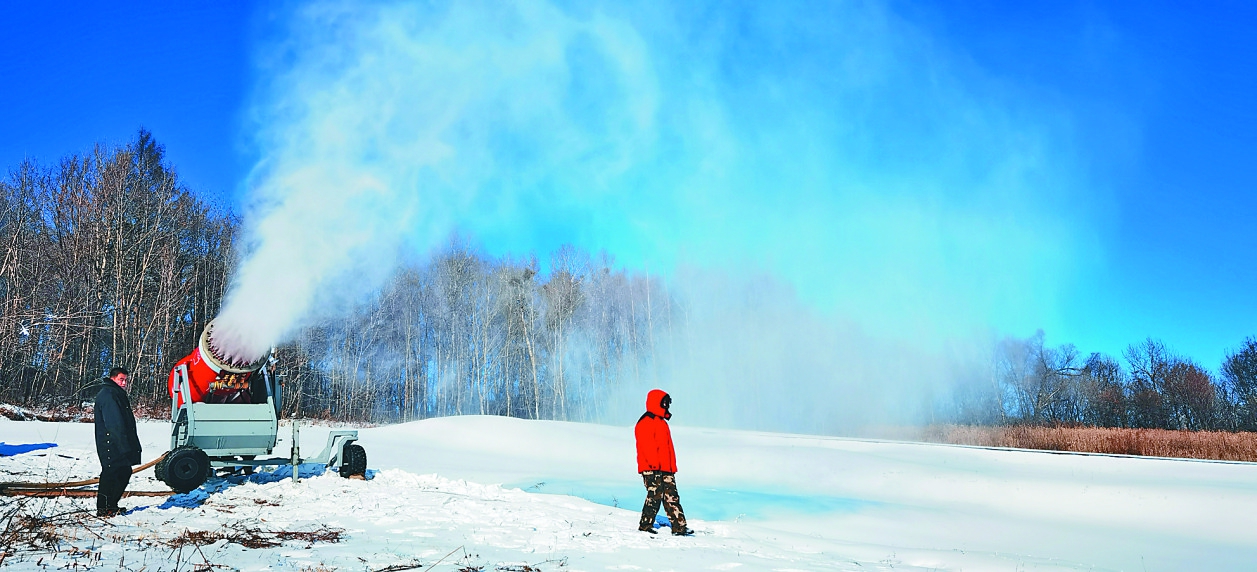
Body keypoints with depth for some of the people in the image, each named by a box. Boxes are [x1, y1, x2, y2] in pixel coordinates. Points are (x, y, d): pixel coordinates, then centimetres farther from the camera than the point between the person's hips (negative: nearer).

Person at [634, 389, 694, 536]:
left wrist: (672, 466, 21)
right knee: (654, 496, -8)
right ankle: (645, 526, 3)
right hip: (652, 469, -9)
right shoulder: (646, 422, -9)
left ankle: (679, 527, 4)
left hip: (666, 469, 9)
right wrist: (654, 464, -22)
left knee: (672, 497, 5)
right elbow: (646, 445, -18)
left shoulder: (662, 422, 22)